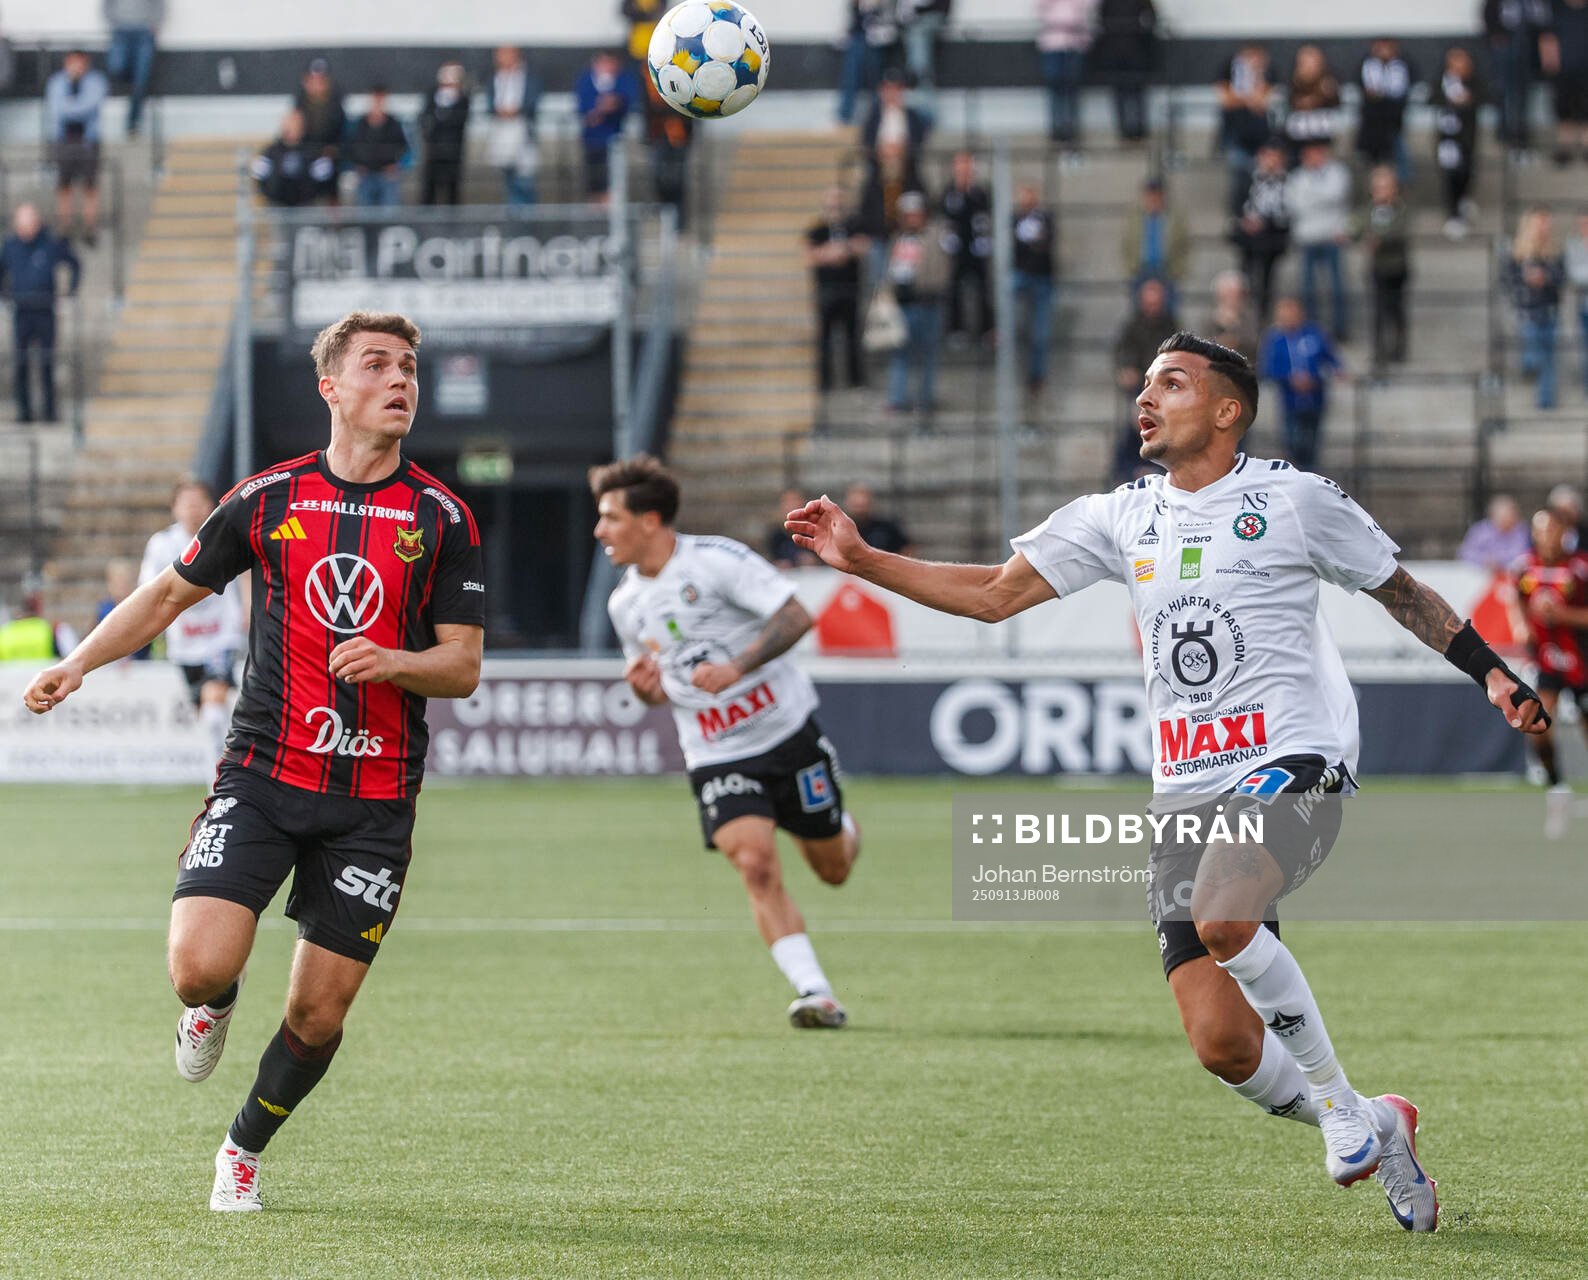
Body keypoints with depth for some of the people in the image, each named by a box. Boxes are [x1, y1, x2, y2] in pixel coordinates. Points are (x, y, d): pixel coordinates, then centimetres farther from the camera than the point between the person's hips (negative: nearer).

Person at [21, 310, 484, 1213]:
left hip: (375, 801, 0)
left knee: (318, 1014, 1)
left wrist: (393, 661, -19)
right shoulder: (269, 498, 4)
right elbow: (172, 592, 17)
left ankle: (246, 1148, 29)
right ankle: (216, 1004, 19)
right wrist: (77, 664, 6)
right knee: (200, 967, -19)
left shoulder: (443, 518, 2)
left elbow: (464, 666, 2)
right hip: (263, 775, 0)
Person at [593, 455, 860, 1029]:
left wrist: (736, 667, -29)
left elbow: (796, 616, -19)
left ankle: (845, 831, 46)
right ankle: (815, 995, -20)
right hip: (717, 759, 3)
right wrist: (644, 687, -7)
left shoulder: (716, 560, -13)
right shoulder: (624, 604, 5)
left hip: (787, 729, -3)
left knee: (833, 870, 8)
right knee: (755, 863, -21)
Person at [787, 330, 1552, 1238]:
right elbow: (993, 595, 15)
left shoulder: (1294, 499, 2)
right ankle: (1375, 1133, 18)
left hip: (1294, 762, -5)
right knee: (1222, 1045, -8)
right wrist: (860, 559, 7)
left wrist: (1491, 673, 6)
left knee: (1222, 919, -35)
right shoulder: (1121, 519, 13)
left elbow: (1402, 591, 13)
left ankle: (1339, 1103, -13)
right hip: (1187, 790, 5)